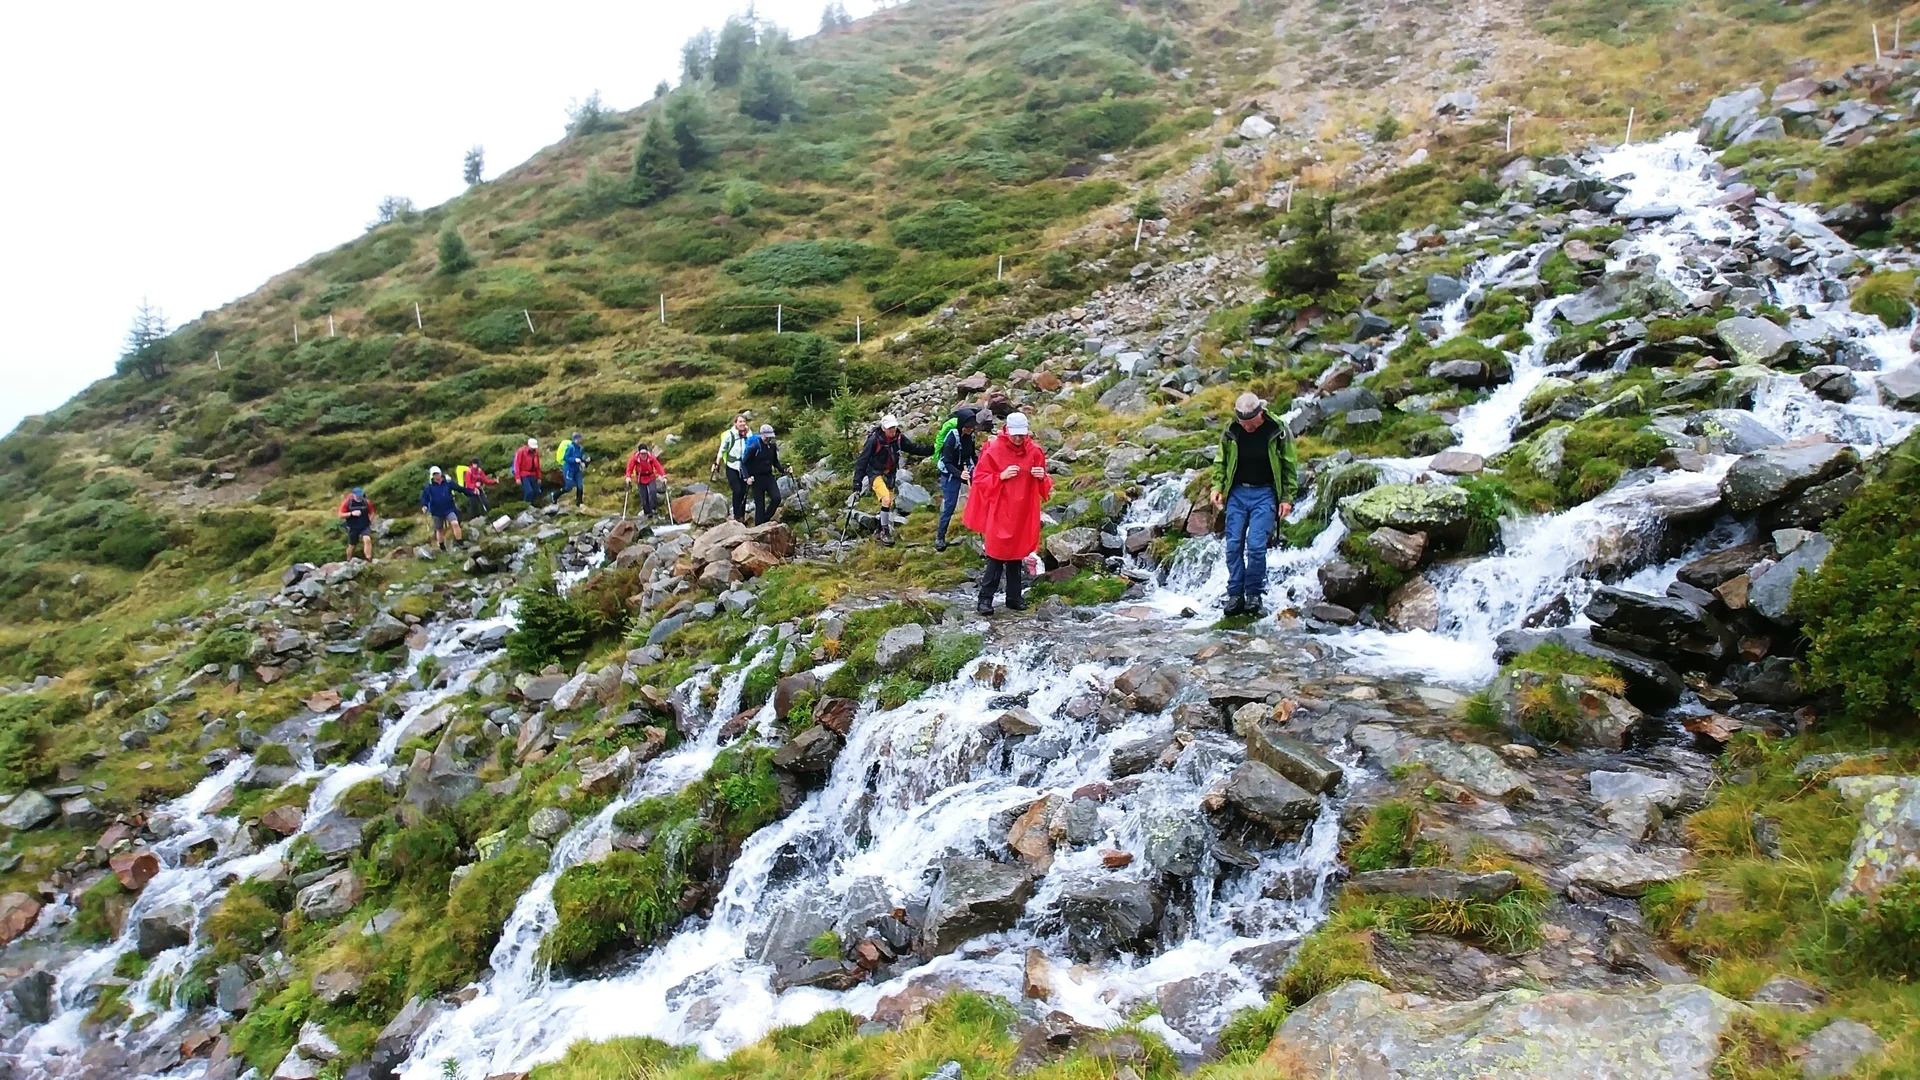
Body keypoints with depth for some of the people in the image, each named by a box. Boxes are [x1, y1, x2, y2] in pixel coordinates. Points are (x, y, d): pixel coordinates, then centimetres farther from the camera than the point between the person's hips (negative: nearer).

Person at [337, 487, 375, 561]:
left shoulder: (366, 502, -4)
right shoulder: (347, 502, -7)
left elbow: (372, 513, 11)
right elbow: (341, 515, -7)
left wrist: (370, 521, -5)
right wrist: (351, 513, -22)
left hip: (365, 526, 0)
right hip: (353, 528, 1)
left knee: (367, 539, -27)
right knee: (351, 545, 13)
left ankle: (369, 560, -29)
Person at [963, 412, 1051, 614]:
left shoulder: (1035, 451, 3)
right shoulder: (994, 450, -8)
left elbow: (1043, 483, 13)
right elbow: (979, 478, -5)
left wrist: (1042, 477, -10)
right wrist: (1001, 476, -18)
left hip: (1023, 513, 4)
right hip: (1000, 512, -4)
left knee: (1017, 553, 12)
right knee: (997, 555, -5)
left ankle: (1014, 597, 20)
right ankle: (985, 598, 1)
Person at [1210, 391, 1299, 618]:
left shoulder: (1277, 431, -9)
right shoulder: (1231, 432, -1)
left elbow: (1290, 467, -1)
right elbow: (1220, 461, 12)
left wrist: (1287, 498, -4)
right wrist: (1217, 486, 0)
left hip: (1264, 494, -3)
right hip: (1237, 493, 3)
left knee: (1256, 545, -11)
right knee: (1234, 546, -1)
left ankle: (1254, 593, 4)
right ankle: (1235, 594, 7)